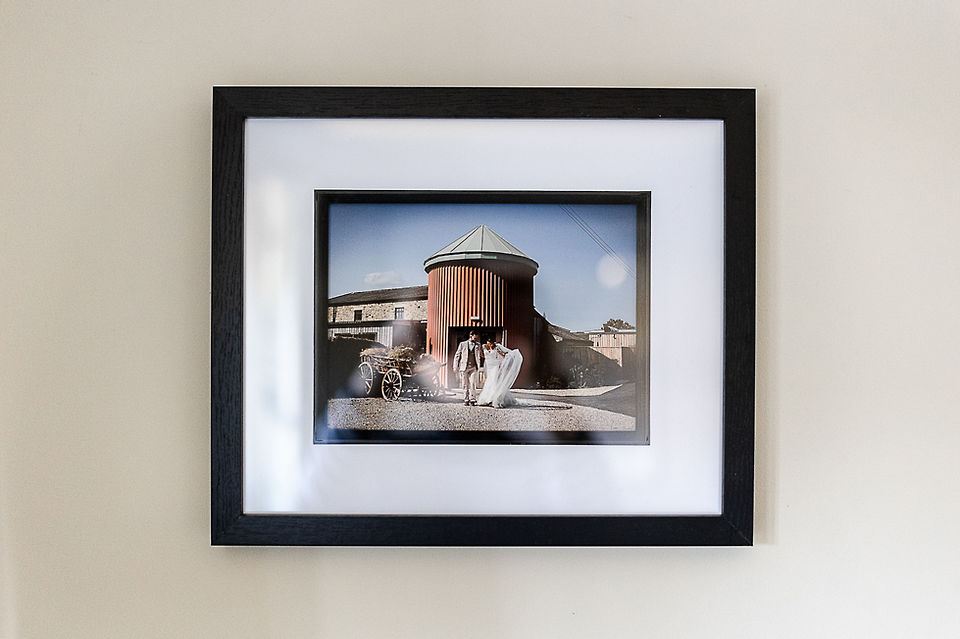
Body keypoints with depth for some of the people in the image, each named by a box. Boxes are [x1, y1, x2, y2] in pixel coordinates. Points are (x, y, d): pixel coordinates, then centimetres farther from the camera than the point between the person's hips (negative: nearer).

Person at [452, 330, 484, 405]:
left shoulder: (478, 345, 12)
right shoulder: (462, 344, 7)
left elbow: (481, 356, 20)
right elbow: (457, 355, 9)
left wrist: (480, 366, 11)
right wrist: (456, 366, 3)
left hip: (473, 367, 0)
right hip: (464, 367, 0)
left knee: (473, 384, -11)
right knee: (465, 385, 2)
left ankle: (472, 400, -6)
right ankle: (466, 400, 9)